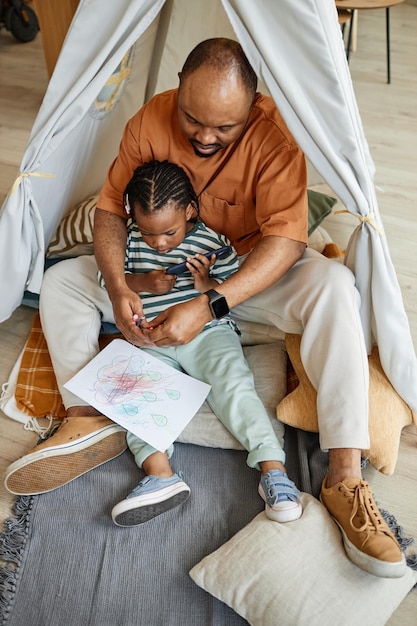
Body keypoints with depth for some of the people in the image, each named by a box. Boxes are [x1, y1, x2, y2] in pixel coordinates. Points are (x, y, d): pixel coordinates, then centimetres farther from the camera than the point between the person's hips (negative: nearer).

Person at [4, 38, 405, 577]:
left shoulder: (274, 134, -22)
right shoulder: (149, 122, -12)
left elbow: (286, 240, -29)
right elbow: (111, 210, -9)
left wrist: (209, 307, -39)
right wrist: (118, 287, -27)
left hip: (248, 273, -3)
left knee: (332, 284, -33)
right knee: (61, 280, -7)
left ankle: (344, 478, -36)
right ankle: (87, 421, -20)